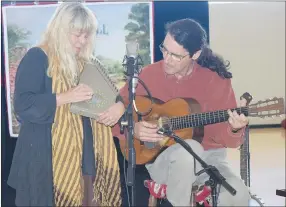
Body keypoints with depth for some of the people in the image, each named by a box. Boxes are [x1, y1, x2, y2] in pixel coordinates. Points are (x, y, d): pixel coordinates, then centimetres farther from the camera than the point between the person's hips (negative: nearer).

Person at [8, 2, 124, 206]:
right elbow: (23, 105, -16)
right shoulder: (37, 58, -7)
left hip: (87, 154, 7)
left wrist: (119, 105, -4)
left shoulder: (86, 61, 14)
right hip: (48, 157, -6)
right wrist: (66, 97, -22)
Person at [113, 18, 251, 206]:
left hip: (208, 156, 1)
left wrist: (234, 129, -29)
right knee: (189, 150, -37)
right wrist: (133, 129, -16)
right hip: (160, 157, -1)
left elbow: (225, 137, -7)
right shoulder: (148, 75, -5)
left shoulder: (216, 79, -7)